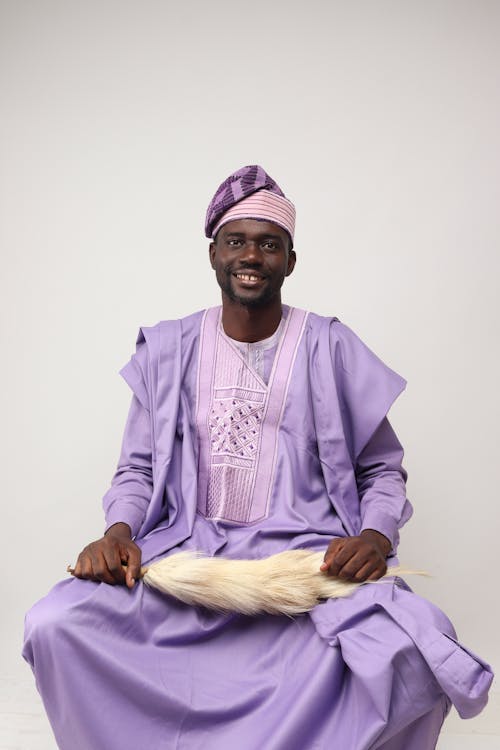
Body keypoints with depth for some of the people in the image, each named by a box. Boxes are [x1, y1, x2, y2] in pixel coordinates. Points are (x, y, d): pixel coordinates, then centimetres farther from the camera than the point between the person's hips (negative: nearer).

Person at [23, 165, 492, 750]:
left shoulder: (331, 350, 5)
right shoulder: (168, 350, 10)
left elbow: (382, 469, 9)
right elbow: (139, 468, 13)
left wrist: (375, 537, -12)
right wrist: (118, 533, -7)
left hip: (310, 555, -1)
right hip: (188, 549, 2)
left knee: (405, 653, -31)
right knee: (54, 626, -23)